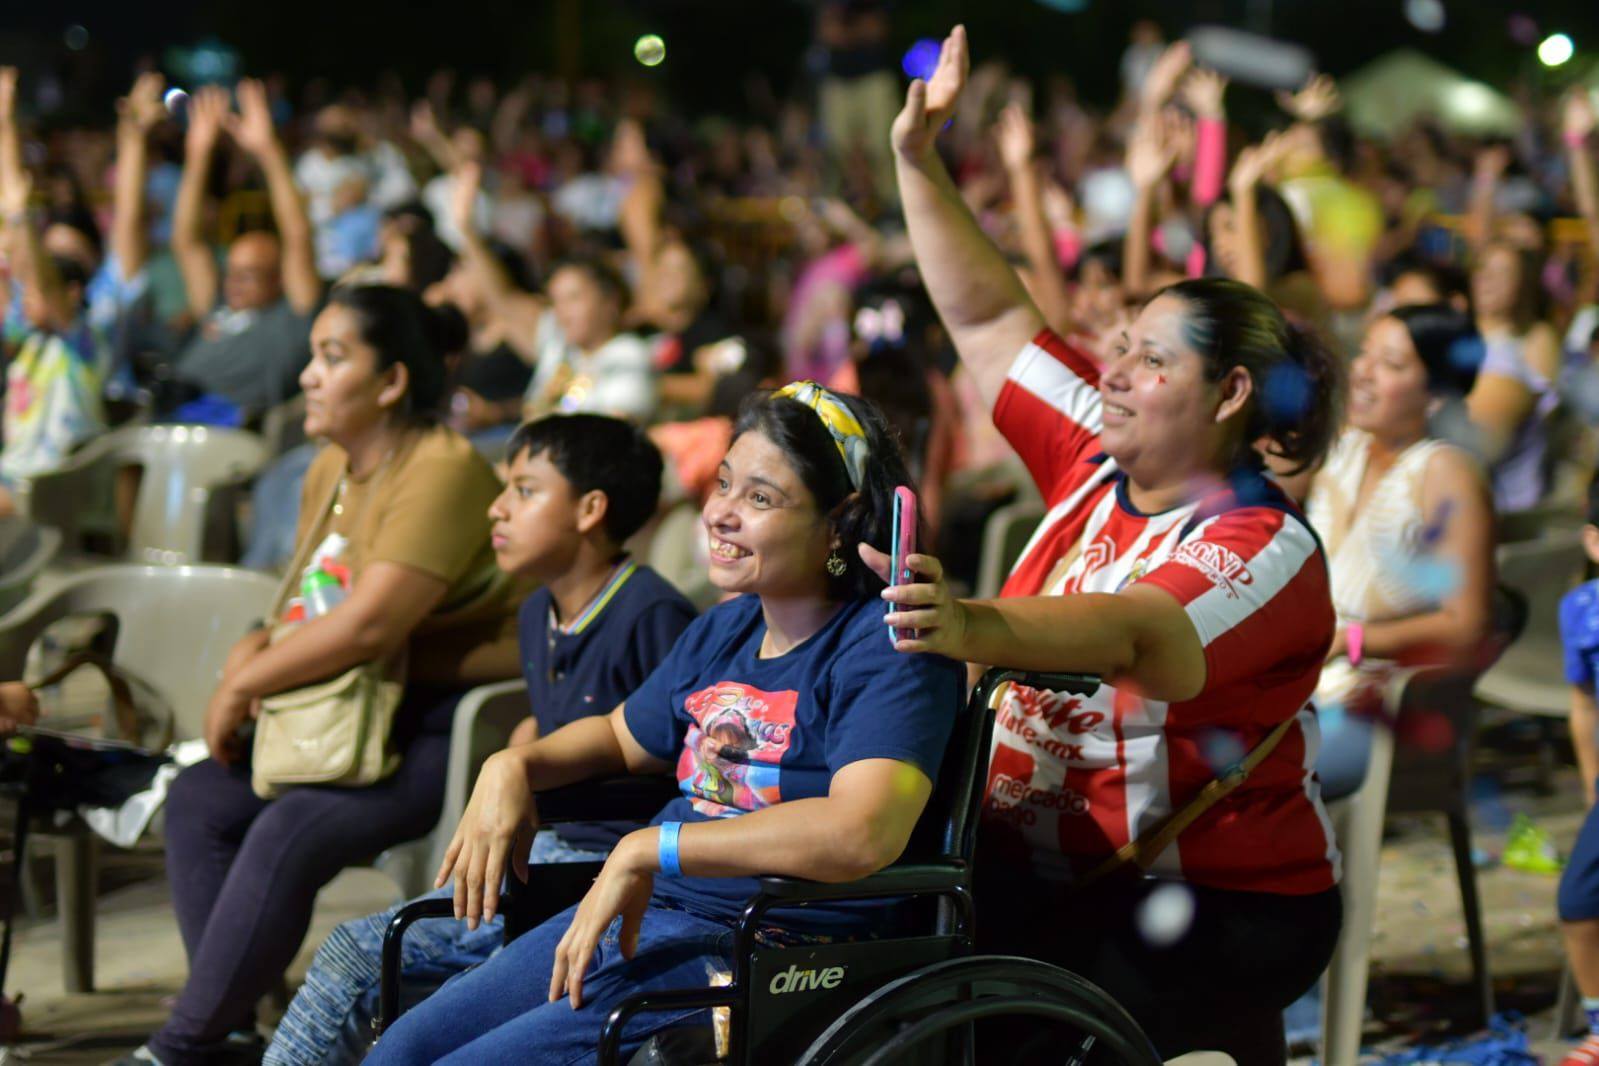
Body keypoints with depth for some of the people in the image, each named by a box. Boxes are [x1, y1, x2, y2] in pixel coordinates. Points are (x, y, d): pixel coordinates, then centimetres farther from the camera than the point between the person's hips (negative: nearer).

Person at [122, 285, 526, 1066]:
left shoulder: (443, 471, -19)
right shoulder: (332, 470, 12)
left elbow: (369, 624, -26)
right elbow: (316, 605, 17)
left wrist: (244, 685, -16)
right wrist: (259, 648, -6)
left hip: (449, 730, -10)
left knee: (289, 833, -26)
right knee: (198, 800, -1)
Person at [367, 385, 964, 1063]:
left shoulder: (884, 649, -13)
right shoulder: (723, 632, 15)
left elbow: (862, 833, -31)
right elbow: (621, 737, 34)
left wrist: (645, 850, -26)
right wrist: (513, 766, 11)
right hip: (641, 912, 9)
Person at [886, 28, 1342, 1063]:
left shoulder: (1264, 547, -16)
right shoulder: (1100, 459, 7)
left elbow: (1129, 634, -36)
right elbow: (991, 318, 14)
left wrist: (976, 628, -54)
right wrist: (918, 160, 7)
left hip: (1211, 904, -7)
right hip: (1040, 870, 7)